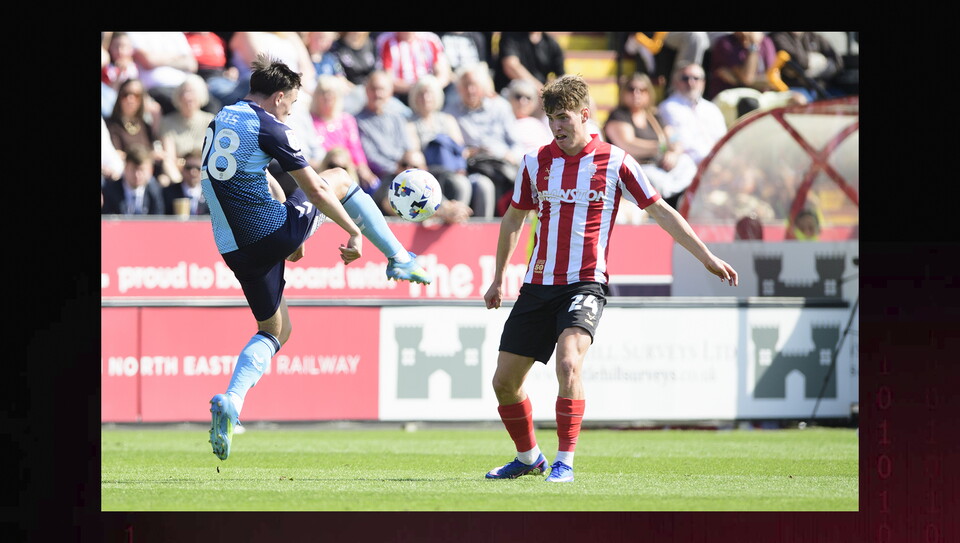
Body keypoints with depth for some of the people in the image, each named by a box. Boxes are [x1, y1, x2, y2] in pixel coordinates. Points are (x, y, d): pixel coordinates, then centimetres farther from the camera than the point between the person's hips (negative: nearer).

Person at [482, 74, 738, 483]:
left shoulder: (614, 162, -3)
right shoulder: (535, 162, 5)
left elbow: (660, 211, 3)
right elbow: (513, 218, 20)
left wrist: (707, 258, 1)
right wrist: (498, 278, 22)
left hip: (585, 284, -4)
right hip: (539, 283, 4)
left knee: (568, 363, -28)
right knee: (504, 380, 4)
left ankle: (565, 461, -16)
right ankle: (528, 457, 27)